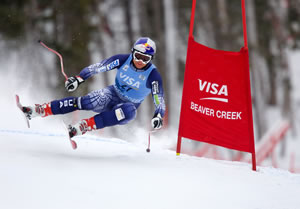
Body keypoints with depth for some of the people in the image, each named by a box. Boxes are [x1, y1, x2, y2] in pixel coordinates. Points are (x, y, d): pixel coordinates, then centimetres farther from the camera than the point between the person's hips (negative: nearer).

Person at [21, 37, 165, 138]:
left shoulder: (153, 76, -19)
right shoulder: (123, 60, -13)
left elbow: (159, 102, -20)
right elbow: (98, 67, -10)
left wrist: (158, 117, -40)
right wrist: (78, 78, -22)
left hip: (128, 106, -2)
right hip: (113, 94, 2)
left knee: (129, 111, -40)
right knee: (87, 102, -28)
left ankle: (81, 128, -40)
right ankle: (36, 111, -28)